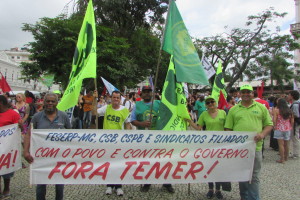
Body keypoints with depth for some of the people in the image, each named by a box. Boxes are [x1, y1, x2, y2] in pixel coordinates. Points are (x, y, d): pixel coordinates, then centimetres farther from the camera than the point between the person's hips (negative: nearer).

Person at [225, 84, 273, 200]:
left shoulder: (261, 107, 7)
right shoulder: (233, 109, 8)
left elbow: (269, 124, 8)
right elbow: (228, 128, 8)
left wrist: (262, 134, -10)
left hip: (255, 147, -1)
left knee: (254, 176, 4)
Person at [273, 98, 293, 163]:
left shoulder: (276, 110, -9)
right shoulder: (289, 111, 5)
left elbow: (274, 120, -14)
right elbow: (292, 121, 7)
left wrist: (275, 127, -2)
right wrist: (290, 127, 17)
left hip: (279, 129, -5)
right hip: (287, 129, 5)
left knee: (281, 144, -3)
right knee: (286, 144, 15)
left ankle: (282, 159, -1)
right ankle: (286, 157, 28)